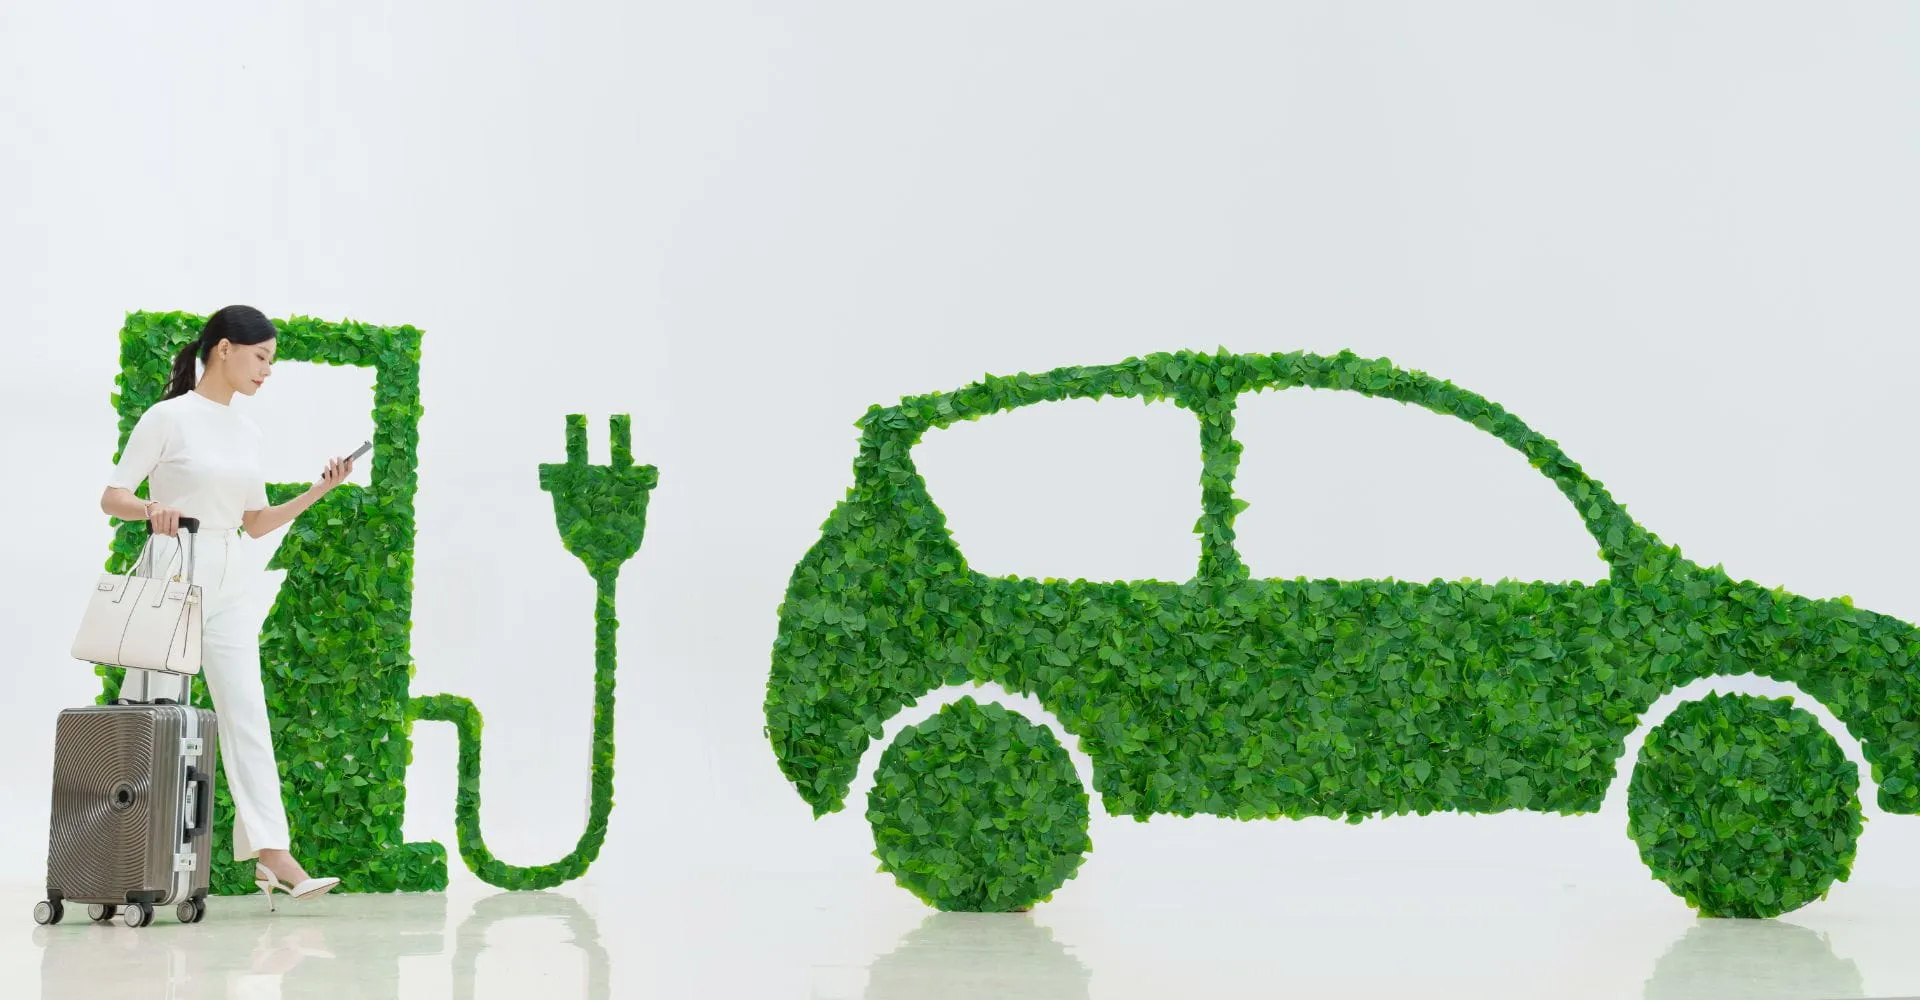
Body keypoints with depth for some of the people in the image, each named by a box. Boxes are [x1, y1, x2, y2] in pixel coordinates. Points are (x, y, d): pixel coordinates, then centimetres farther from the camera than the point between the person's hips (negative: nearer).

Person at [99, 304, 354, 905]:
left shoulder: (246, 431, 13)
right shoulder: (169, 417, -5)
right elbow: (111, 497, -7)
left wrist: (318, 492, 4)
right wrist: (151, 509, -27)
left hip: (226, 585, 6)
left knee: (247, 714, -3)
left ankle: (271, 854, -8)